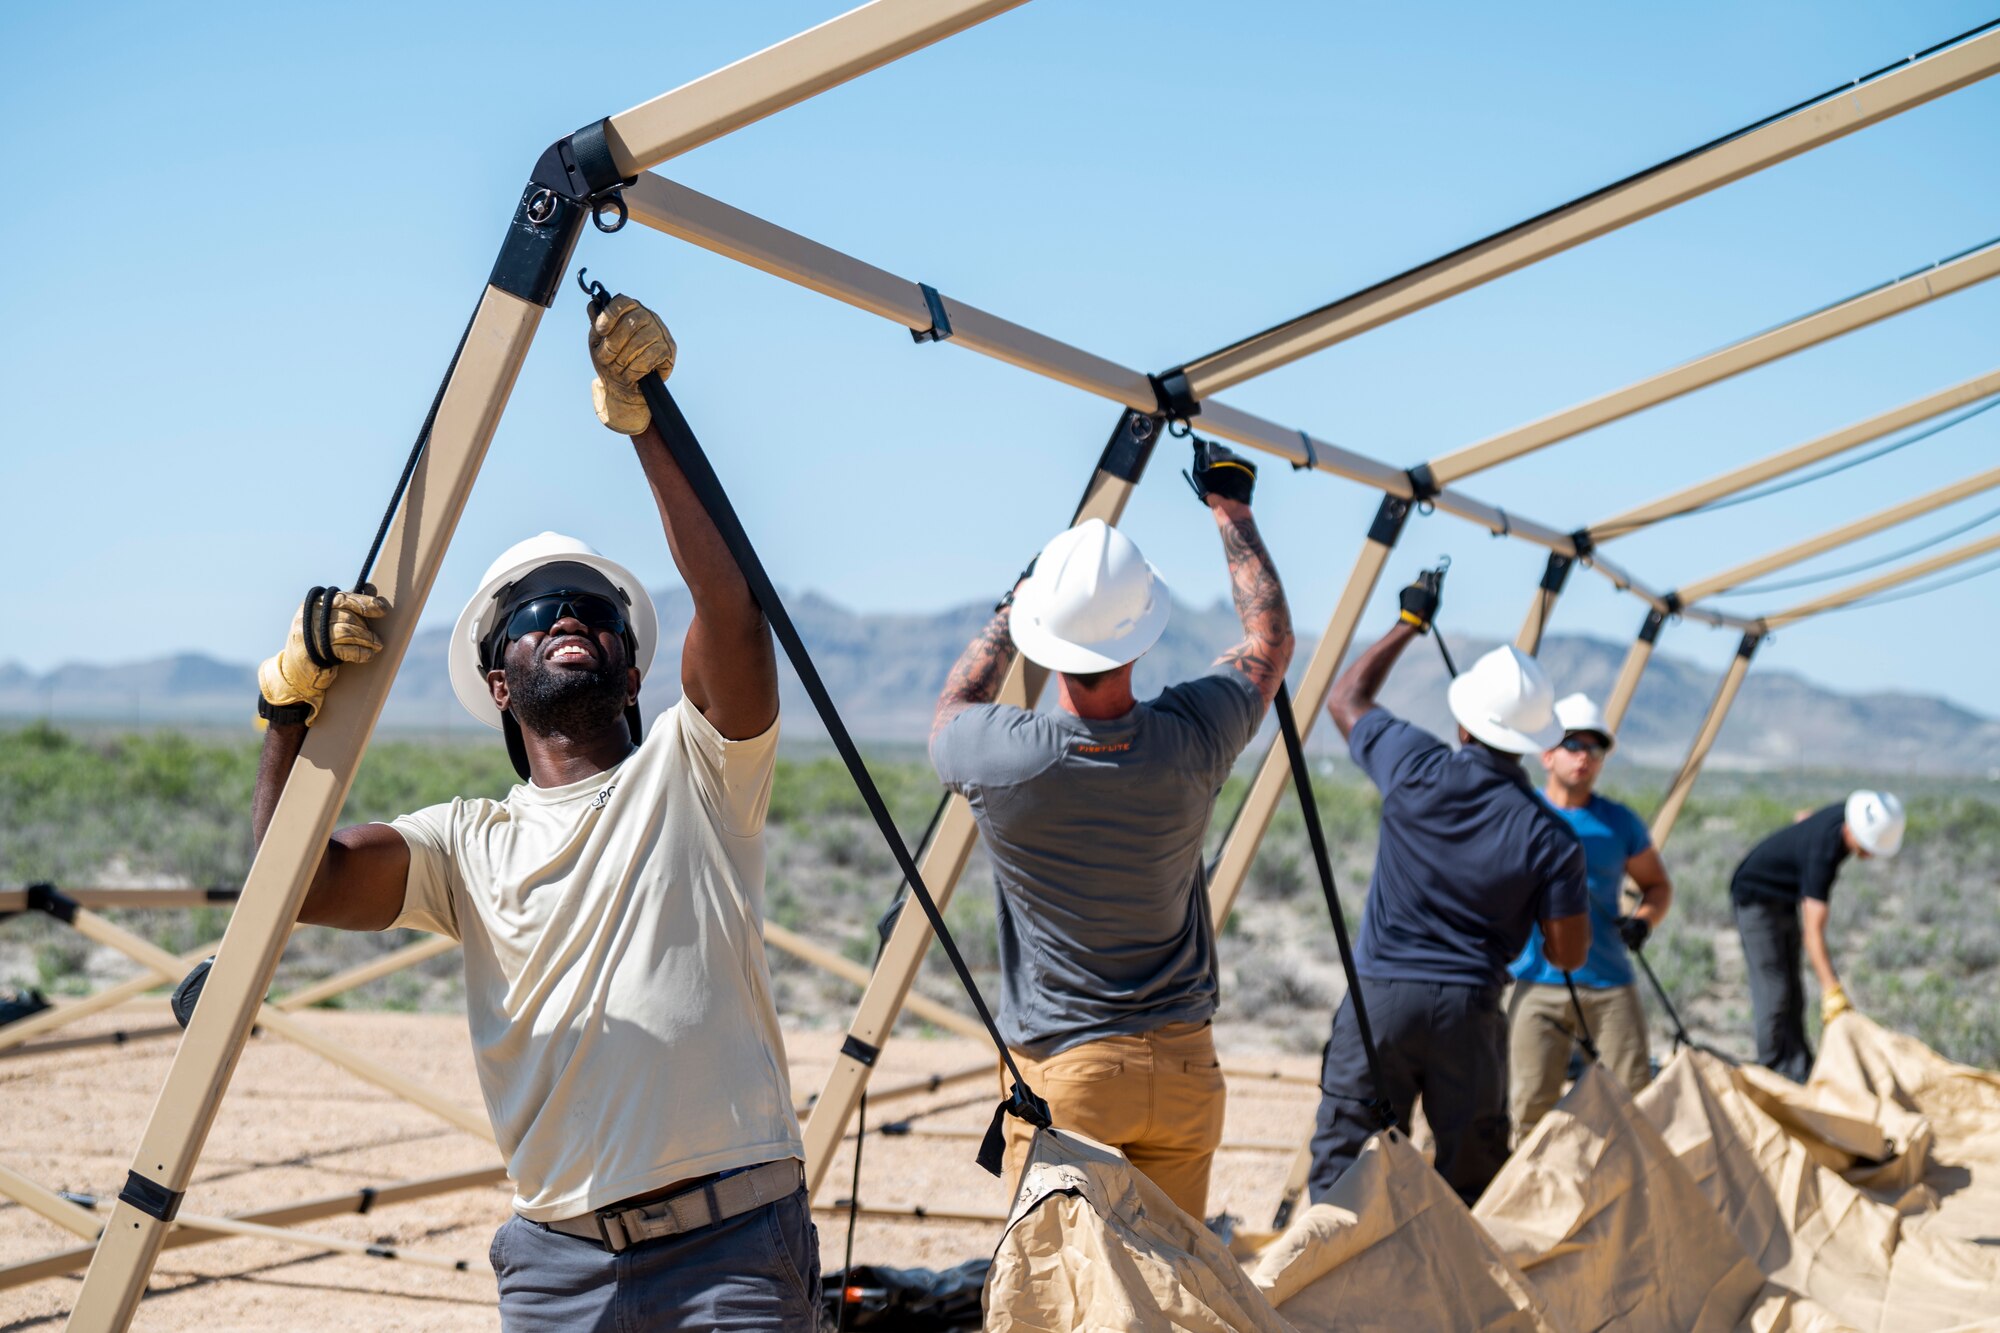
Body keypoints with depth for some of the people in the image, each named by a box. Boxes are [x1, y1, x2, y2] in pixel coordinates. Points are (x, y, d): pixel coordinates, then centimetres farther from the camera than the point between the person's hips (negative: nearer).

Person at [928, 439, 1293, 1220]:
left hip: (1058, 1073, -2)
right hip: (1183, 1069, 2)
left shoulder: (1000, 759, -13)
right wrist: (1229, 507, 24)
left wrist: (1011, 608, 25)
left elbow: (952, 708, 14)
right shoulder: (1192, 741, -9)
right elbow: (1270, 636, 13)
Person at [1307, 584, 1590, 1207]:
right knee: (1471, 1185, 12)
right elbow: (1568, 953, -1)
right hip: (1468, 1009, 0)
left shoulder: (1418, 769, -6)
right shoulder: (1550, 838, -8)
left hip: (1380, 996, 0)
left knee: (1341, 1172, 4)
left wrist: (1409, 622, 23)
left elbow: (1346, 698, 13)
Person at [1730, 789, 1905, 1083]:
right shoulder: (1822, 852, -39)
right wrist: (1832, 990, -50)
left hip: (1785, 901, 9)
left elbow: (1804, 817, 10)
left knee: (1793, 994, 7)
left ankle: (1799, 1073, 9)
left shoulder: (1849, 813, -15)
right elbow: (1813, 931, -44)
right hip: (1756, 898, -9)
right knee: (1773, 992, -13)